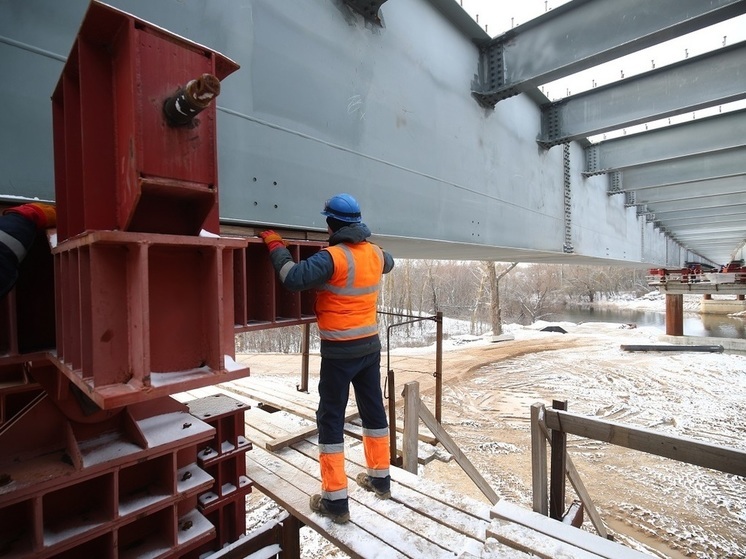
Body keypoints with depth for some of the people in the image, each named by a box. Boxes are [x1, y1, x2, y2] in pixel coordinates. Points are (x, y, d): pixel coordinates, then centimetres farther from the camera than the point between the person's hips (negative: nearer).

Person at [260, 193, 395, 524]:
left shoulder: (333, 257, -19)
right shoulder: (376, 253, 3)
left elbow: (294, 278, -29)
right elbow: (388, 262, 26)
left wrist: (275, 245, -14)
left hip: (340, 350, -7)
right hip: (370, 345, 7)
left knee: (331, 419, 6)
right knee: (374, 409, 19)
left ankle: (335, 500, 15)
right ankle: (380, 478, 36)